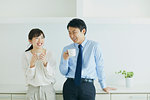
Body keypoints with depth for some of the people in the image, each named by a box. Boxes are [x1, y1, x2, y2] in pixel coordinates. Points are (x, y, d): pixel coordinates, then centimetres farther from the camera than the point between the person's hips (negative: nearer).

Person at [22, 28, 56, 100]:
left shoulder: (49, 54, -3)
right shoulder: (26, 55, -4)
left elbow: (51, 75, -6)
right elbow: (28, 77, -7)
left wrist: (45, 62, -20)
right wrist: (32, 63, -21)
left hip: (48, 89, 1)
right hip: (33, 89, 0)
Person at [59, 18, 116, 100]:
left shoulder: (94, 46, -1)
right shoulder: (66, 49, 6)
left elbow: (100, 67, 6)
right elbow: (63, 72, 8)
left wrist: (103, 86, 13)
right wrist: (65, 59, -11)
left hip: (87, 86, -2)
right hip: (70, 86, 2)